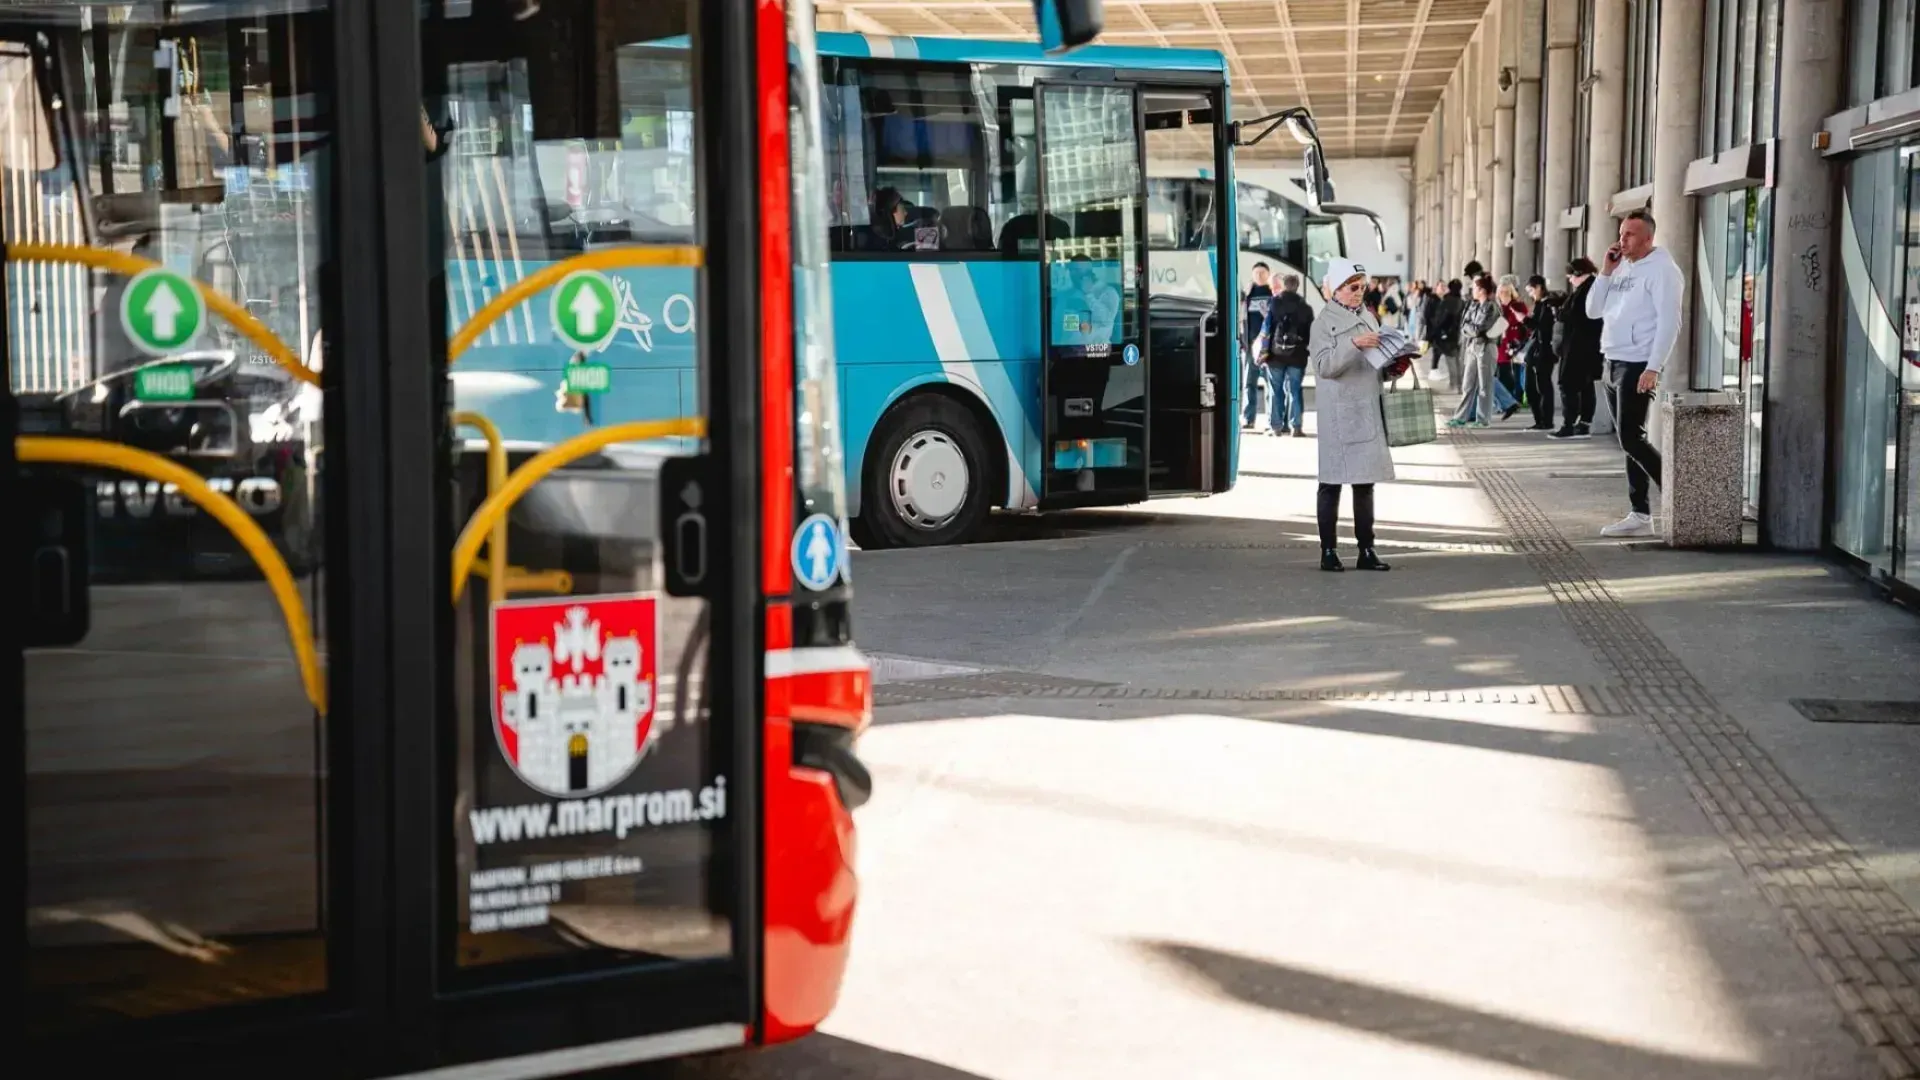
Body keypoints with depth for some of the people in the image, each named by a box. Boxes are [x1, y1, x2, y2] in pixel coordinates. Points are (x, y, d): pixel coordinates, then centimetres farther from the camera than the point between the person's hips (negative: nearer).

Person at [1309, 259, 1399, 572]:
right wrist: (1353, 344, -26)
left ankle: (1366, 551, 11)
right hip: (1338, 413, -6)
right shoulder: (1324, 322, -5)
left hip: (1368, 411, 7)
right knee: (1332, 482, -2)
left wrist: (1393, 368, 4)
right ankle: (1328, 551, 2)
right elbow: (1324, 366, -16)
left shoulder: (1368, 318, 16)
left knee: (1365, 482, 7)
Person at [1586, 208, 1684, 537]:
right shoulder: (1621, 268, 15)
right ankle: (1640, 514, 10)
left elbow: (1668, 323, -16)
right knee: (1629, 441, 8)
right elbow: (1593, 310, 14)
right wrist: (1605, 271, 2)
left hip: (1638, 366, -8)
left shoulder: (1661, 269, -10)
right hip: (1613, 363, 8)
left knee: (1631, 439, -12)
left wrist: (1653, 368, -23)